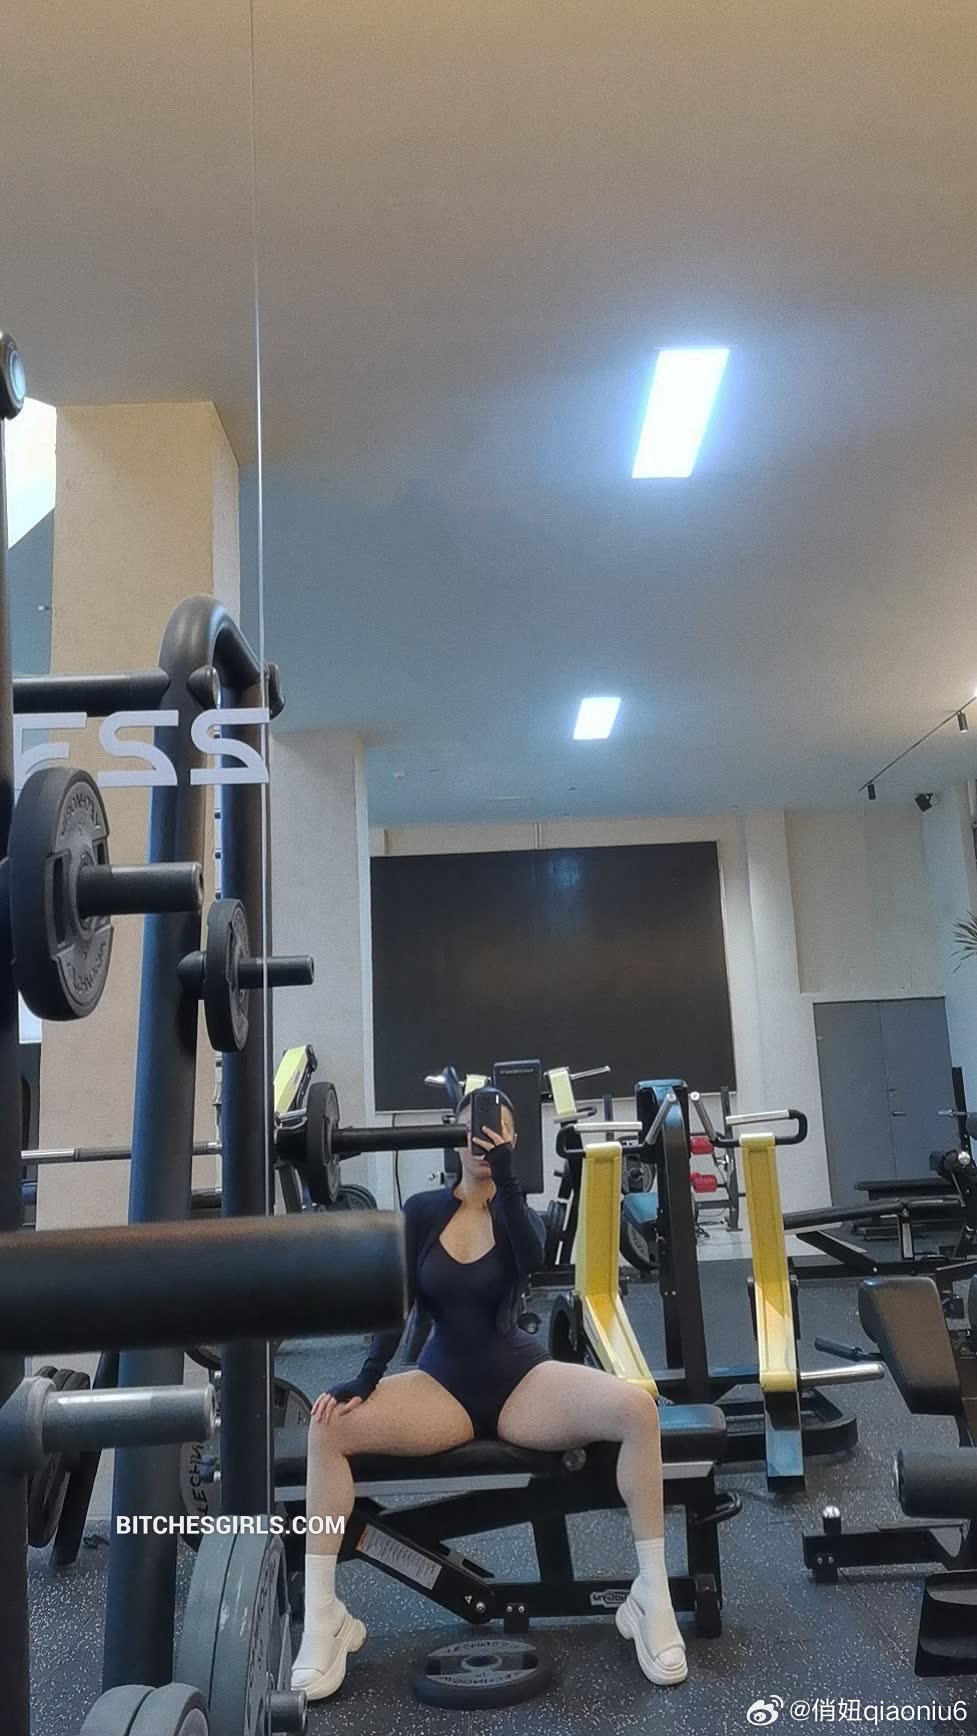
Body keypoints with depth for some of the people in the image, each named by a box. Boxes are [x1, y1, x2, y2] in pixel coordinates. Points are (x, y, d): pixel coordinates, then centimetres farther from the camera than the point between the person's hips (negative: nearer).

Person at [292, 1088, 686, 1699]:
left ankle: (651, 1596, -15)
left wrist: (503, 1174, -38)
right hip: (444, 1385, 1)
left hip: (521, 1380, -1)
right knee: (329, 1424, -25)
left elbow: (531, 1259, -25)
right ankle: (324, 1618, -15)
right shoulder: (423, 1211, 2)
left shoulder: (519, 1212, -2)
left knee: (637, 1409, -29)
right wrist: (369, 1377, -16)